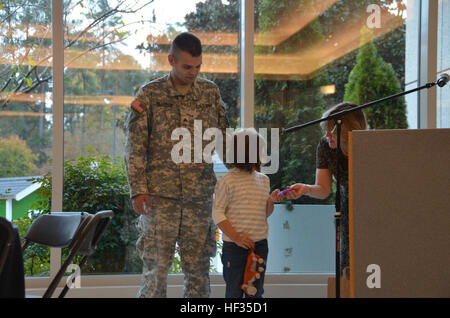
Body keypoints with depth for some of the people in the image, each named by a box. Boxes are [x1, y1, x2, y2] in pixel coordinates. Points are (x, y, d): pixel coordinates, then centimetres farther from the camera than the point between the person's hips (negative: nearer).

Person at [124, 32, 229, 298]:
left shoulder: (210, 92, 7)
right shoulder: (149, 94, -1)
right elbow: (135, 148, -1)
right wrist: (138, 190, -8)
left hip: (200, 195, 3)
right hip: (160, 196, -2)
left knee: (198, 267, 9)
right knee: (156, 267, 1)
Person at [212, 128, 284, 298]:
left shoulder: (263, 179, 8)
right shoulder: (228, 180, -9)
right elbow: (217, 213, -10)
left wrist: (271, 201, -5)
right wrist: (236, 238, -17)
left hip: (260, 245, 5)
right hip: (234, 246, -5)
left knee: (256, 292, 11)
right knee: (234, 292, 4)